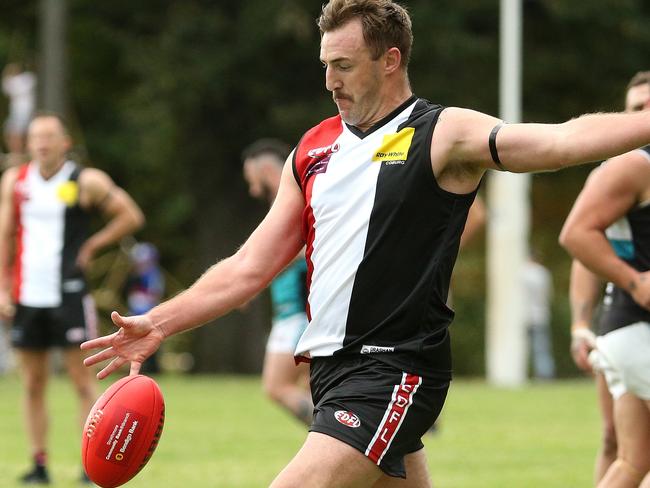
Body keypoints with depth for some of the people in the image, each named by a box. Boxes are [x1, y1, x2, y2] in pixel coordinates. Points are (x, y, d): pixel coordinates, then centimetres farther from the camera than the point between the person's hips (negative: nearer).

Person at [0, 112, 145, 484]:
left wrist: (92, 246, -3)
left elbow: (131, 216, 1)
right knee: (33, 384, 6)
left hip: (69, 295, -4)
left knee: (83, 380, -5)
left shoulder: (86, 182, -4)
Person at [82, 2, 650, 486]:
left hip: (394, 369, -7)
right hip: (332, 368, 7)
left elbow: (560, 140, -21)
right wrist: (159, 323, 10)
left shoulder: (442, 135, -6)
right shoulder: (313, 151, 13)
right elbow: (251, 267, 16)